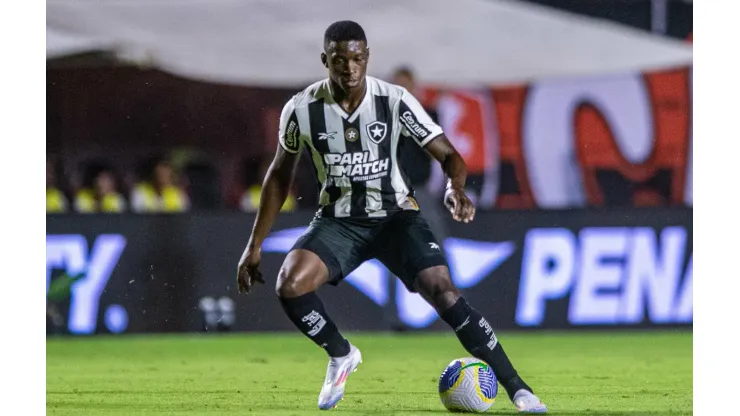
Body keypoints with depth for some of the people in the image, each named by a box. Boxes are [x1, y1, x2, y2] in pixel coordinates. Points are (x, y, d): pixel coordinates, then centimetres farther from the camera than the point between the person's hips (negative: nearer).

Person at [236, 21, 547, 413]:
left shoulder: (394, 101, -15)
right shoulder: (301, 109, -11)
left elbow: (448, 155, -11)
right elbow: (280, 174, 4)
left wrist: (456, 189, -35)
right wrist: (255, 245, 5)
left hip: (394, 215, -1)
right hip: (338, 220, 1)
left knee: (443, 291, -23)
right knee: (289, 286, -25)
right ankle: (341, 355, 5)